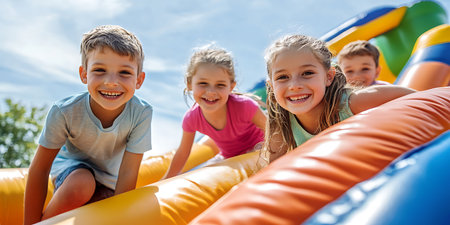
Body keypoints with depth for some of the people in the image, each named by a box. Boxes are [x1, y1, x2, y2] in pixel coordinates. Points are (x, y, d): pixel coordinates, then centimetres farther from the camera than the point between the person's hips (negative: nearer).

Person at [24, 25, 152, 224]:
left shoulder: (141, 114, -30)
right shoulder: (65, 112, -31)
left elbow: (127, 175, -25)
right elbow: (39, 169, -20)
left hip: (108, 180, 2)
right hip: (72, 165, -2)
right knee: (81, 185, -34)